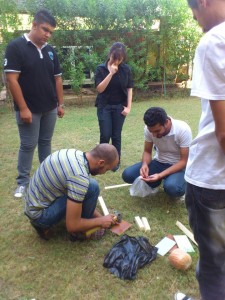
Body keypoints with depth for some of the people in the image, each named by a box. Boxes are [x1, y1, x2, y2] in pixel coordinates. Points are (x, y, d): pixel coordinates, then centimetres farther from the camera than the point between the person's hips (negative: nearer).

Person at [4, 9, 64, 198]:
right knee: (28, 145, 3)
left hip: (50, 108, 5)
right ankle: (23, 181, 18)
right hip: (29, 109, -5)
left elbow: (57, 79, 12)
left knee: (45, 142, 14)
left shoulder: (50, 51, 7)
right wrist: (23, 108, -18)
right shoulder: (16, 47, -10)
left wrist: (60, 104, 8)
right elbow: (12, 79, -15)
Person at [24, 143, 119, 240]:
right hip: (39, 214, -9)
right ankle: (81, 230, 4)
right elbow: (72, 226, -24)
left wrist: (98, 215, 15)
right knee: (92, 187, -21)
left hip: (33, 202, 9)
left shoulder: (75, 153, -2)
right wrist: (100, 221, -7)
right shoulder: (79, 176, -29)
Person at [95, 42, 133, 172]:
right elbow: (100, 88, -15)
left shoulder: (126, 69, -1)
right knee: (105, 135, -4)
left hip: (120, 107, 1)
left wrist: (128, 106, -4)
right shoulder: (101, 69, -6)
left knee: (116, 136, 5)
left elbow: (129, 89, 2)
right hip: (104, 106, -1)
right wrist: (111, 73, -22)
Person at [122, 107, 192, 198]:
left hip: (178, 165, -4)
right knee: (127, 175, -17)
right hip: (159, 162, 4)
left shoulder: (183, 130, -26)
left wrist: (160, 175, -32)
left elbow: (184, 161, -20)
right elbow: (147, 151, 0)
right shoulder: (149, 129, -15)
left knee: (172, 187, -36)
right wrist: (145, 164, -24)